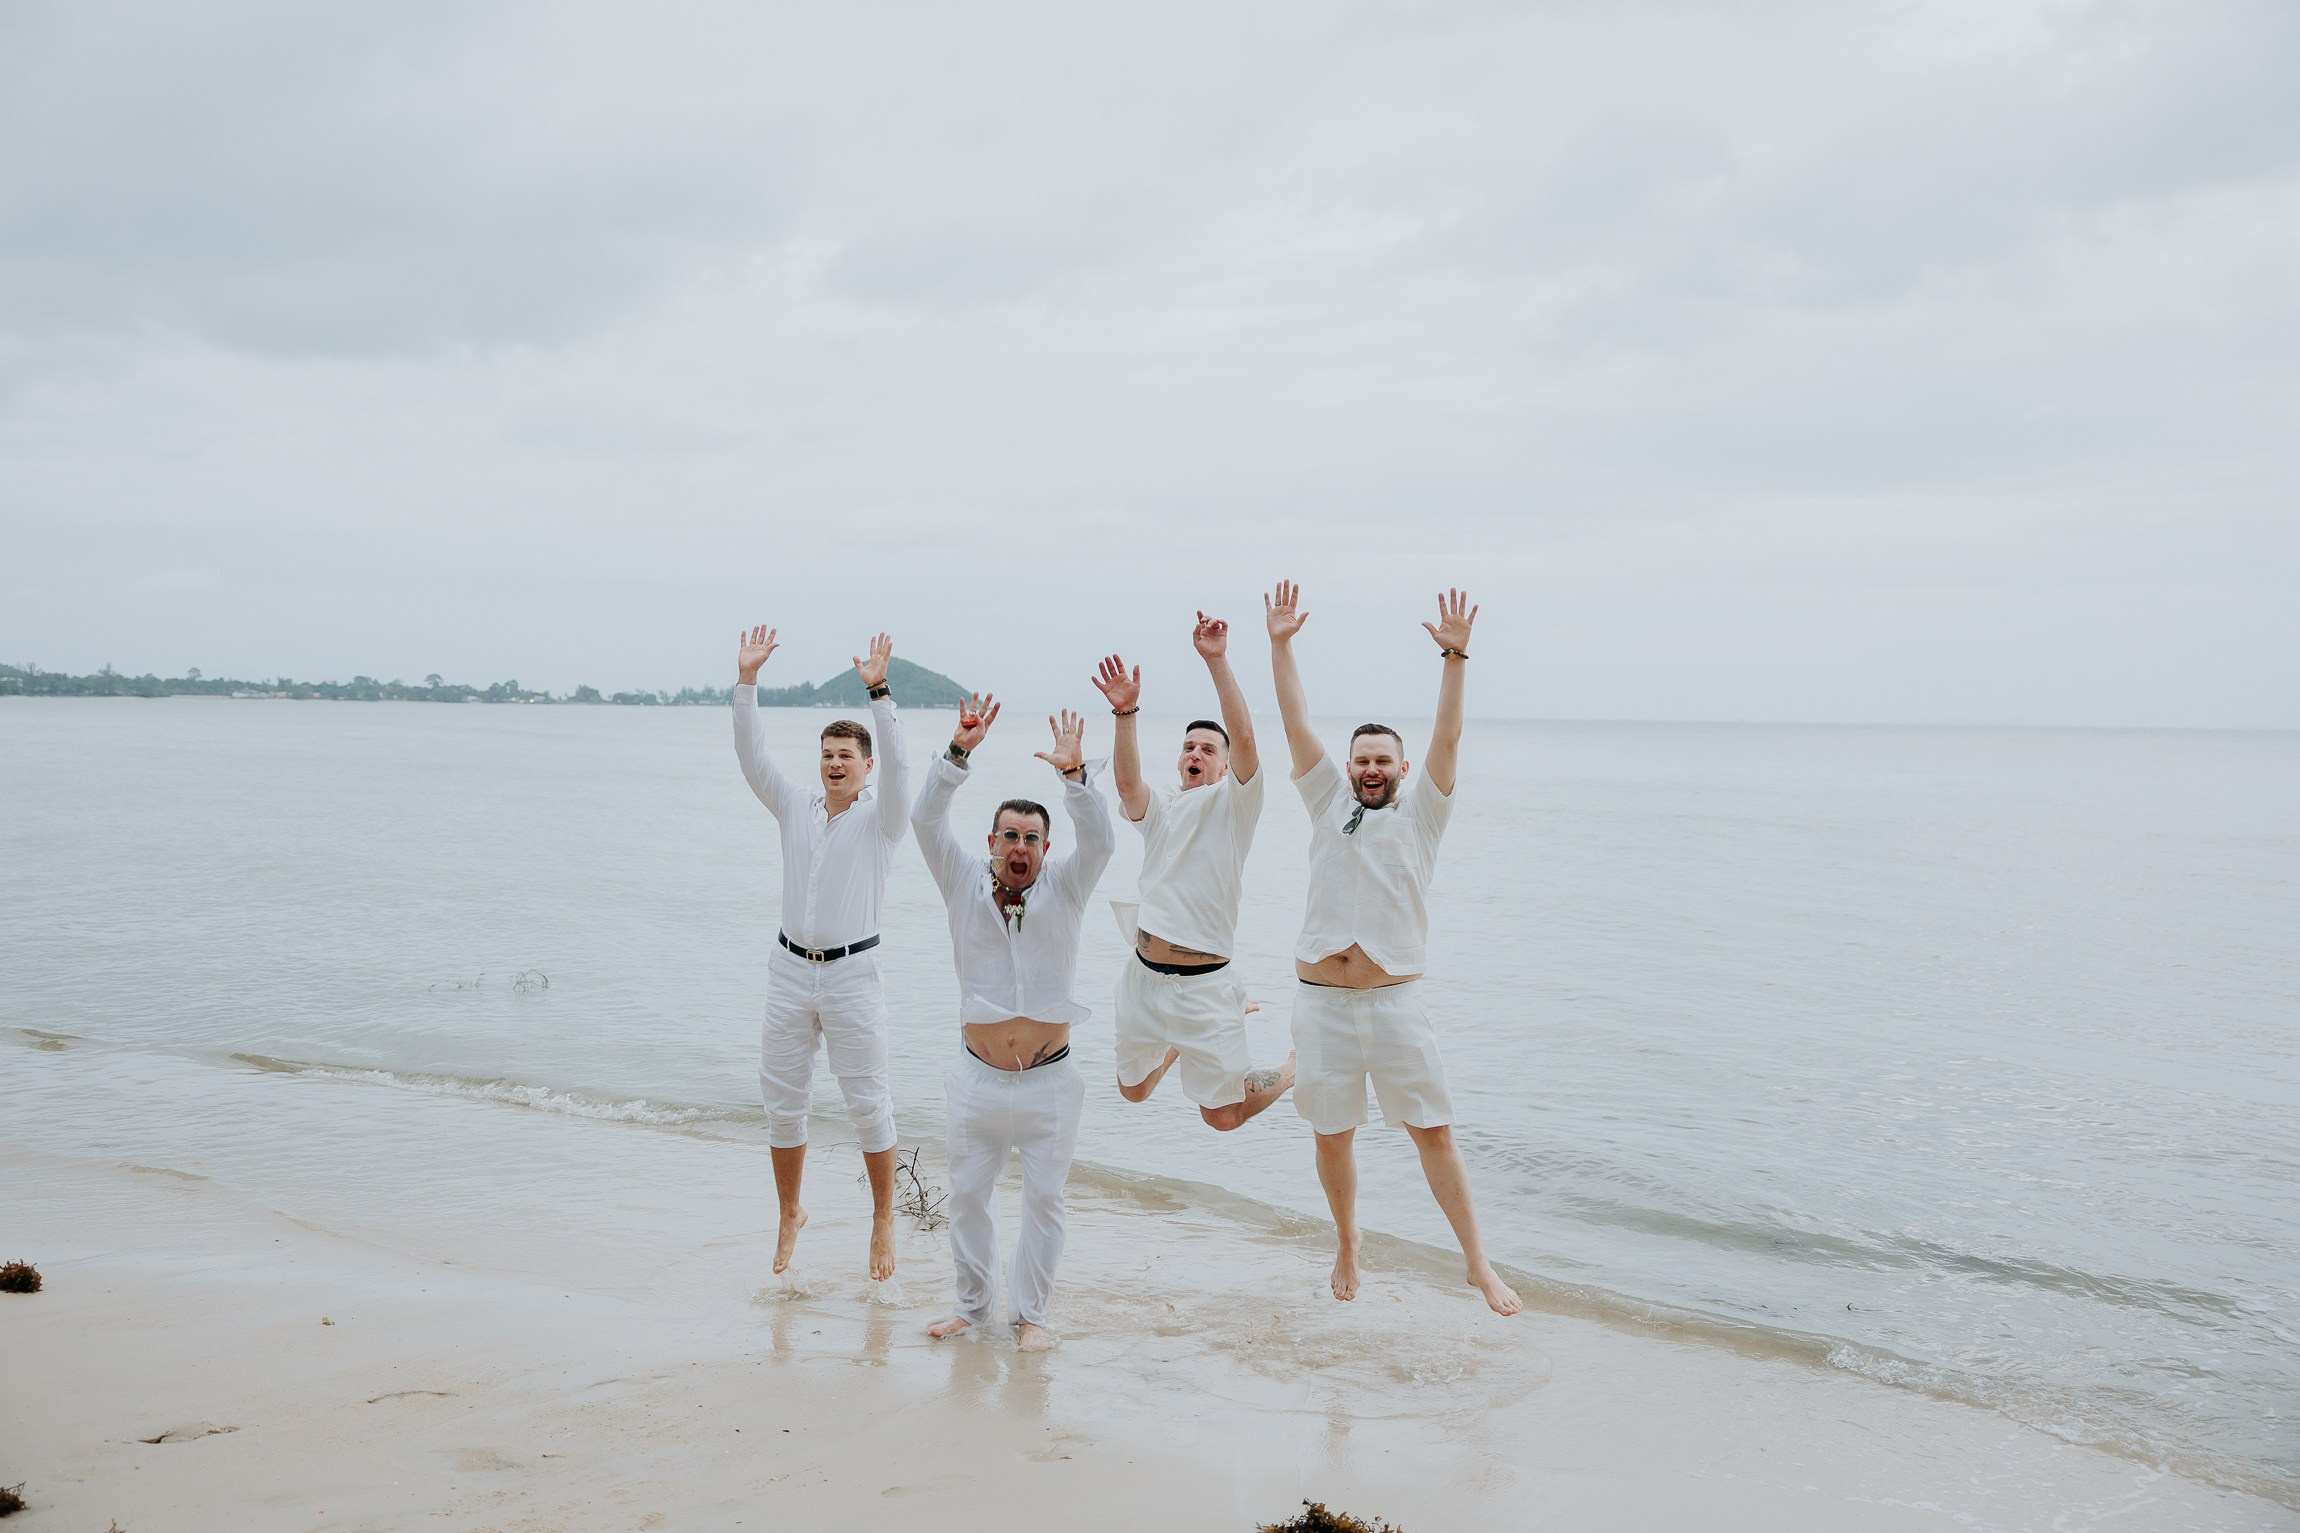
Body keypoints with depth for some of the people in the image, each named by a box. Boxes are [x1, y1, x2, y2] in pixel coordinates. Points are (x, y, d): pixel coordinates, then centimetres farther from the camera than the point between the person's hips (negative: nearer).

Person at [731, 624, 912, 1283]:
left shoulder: (881, 817, -3)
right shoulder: (797, 808, 7)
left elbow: (898, 763, -21)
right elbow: (752, 756, -1)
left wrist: (878, 692, -32)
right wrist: (747, 680, -11)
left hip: (851, 976, -4)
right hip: (790, 970, 4)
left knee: (868, 1105, 1)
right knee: (781, 1102, 9)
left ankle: (883, 1221, 16)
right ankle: (789, 1215, 26)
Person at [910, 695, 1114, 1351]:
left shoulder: (1063, 886, -2)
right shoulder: (966, 883, -1)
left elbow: (1099, 840, -19)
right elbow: (927, 820, -13)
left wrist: (1074, 773, -34)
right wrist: (959, 753, -26)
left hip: (1048, 1081, -1)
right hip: (978, 1077, 1)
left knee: (1044, 1197, 3)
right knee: (968, 1192, 9)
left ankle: (1029, 1312, 17)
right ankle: (973, 1302, 26)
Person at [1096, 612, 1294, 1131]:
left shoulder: (1232, 805, -2)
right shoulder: (1159, 809, 9)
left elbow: (1243, 737, -18)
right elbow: (1126, 779, -13)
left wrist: (1217, 661, -26)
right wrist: (1125, 713, -28)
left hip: (1202, 983, -5)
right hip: (1142, 975, 5)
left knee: (1223, 1115, -1)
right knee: (1134, 1089, 22)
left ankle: (1297, 1068, 28)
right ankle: (1176, 1044, 53)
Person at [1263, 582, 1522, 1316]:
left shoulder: (1420, 815, 5)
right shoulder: (1329, 804, 10)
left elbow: (1447, 740, -6)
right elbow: (1296, 725, 4)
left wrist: (1454, 657, -16)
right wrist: (1281, 646, -2)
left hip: (1394, 1000, -2)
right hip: (1321, 1000, 2)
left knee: (1434, 1131, -1)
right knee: (1332, 1135, 9)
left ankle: (1478, 1262, 6)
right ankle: (1347, 1244, 30)